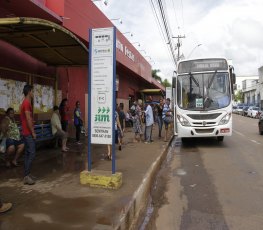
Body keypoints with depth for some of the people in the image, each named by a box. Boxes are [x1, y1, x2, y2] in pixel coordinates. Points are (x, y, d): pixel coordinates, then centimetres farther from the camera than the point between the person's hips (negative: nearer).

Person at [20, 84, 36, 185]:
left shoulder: (25, 103, 16)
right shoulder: (27, 103, -15)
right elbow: (28, 119, -20)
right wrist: (33, 132, -16)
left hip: (26, 133, 10)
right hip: (28, 133, -10)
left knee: (27, 153, 11)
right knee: (31, 153, -9)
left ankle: (27, 174, 17)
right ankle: (26, 176, -6)